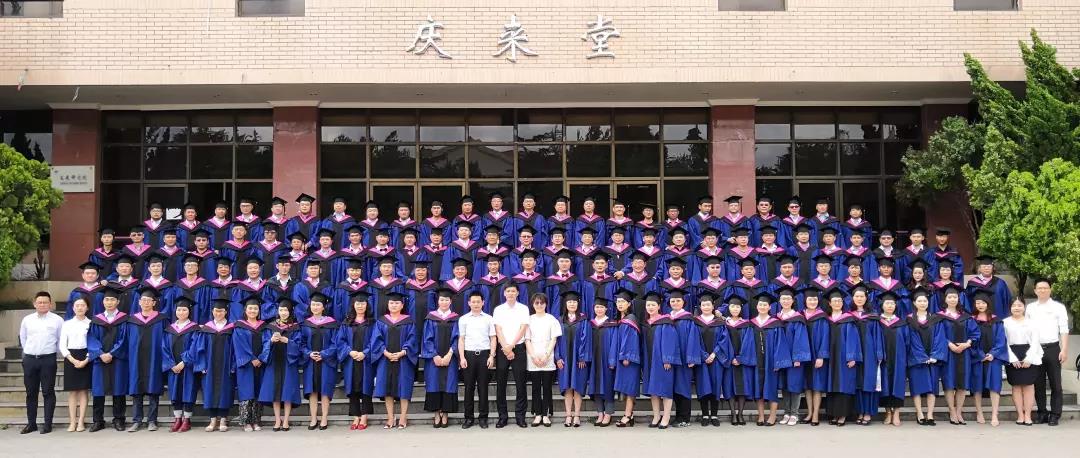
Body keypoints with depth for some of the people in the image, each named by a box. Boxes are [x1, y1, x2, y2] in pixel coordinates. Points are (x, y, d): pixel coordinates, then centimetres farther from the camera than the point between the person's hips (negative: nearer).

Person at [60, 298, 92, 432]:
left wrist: (86, 360, -12)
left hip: (86, 358, -1)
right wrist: (73, 360, -8)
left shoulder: (91, 324, 2)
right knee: (72, 391, 1)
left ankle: (81, 422, 1)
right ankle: (72, 422, 3)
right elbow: (62, 345, 4)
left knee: (83, 390, -1)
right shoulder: (67, 324, 8)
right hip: (70, 358, 1)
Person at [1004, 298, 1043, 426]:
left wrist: (1029, 358, -11)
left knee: (1029, 385, -2)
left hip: (1029, 357, 0)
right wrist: (1013, 359, -11)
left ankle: (1028, 415, 1)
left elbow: (1035, 341, 1)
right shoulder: (1005, 322, 7)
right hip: (1013, 358, 0)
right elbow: (1004, 342, 0)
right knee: (1016, 386, 0)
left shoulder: (1031, 322, 8)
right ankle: (1020, 415, 3)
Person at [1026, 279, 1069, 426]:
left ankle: (1055, 415, 4)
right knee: (1038, 383, 6)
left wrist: (1064, 350, -10)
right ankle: (1042, 413, 14)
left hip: (1052, 348, -3)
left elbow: (1064, 330, -2)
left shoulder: (1058, 307, 2)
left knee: (1055, 383, -1)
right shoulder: (1030, 308, 10)